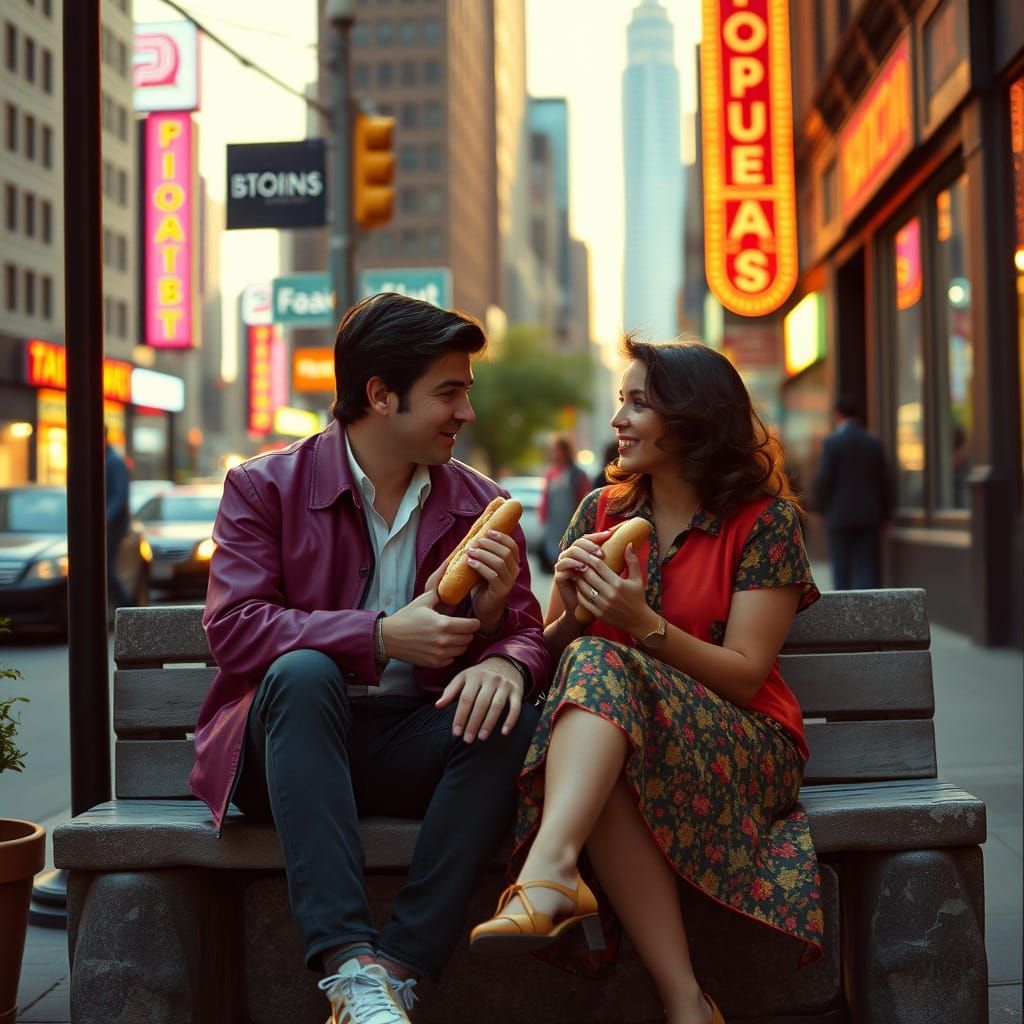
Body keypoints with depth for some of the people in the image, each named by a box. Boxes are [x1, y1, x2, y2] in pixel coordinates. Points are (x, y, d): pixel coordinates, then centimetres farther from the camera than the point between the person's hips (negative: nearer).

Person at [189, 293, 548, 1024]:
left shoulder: (481, 504, 9)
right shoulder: (265, 487, -1)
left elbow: (529, 636, 3)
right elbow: (232, 628, -14)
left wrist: (506, 664, -24)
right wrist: (382, 636, -23)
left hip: (414, 745, 3)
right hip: (289, 738, -2)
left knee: (512, 715, -26)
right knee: (303, 671, -34)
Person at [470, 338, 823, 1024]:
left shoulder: (765, 519, 0)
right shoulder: (601, 511, 13)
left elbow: (745, 676, -6)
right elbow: (551, 653, 14)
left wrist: (644, 624, -19)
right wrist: (572, 610, -9)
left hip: (742, 745, -3)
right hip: (609, 732, 3)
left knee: (600, 663, -31)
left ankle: (550, 872, -53)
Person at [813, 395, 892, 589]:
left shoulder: (832, 442, -8)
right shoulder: (874, 442, 3)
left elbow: (823, 479, -10)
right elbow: (884, 481, 5)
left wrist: (821, 505, 6)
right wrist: (885, 513, 14)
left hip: (839, 515, -3)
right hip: (869, 516, 3)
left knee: (842, 568, 4)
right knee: (867, 567, 3)